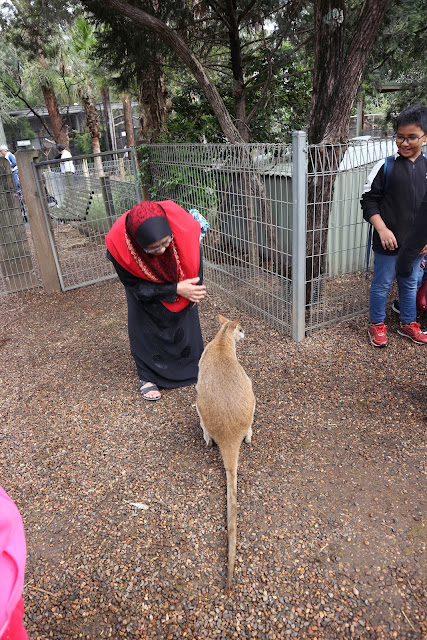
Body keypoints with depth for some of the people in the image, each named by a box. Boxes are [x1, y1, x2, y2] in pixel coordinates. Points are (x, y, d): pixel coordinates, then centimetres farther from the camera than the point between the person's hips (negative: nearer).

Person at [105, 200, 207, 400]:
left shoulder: (179, 221, -41)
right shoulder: (118, 245, -42)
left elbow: (194, 256, -16)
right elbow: (136, 286, -26)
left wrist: (195, 288, -8)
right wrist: (176, 290, -35)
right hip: (144, 284, -2)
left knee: (186, 317, 13)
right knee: (144, 324, 0)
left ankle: (194, 365, 36)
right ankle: (148, 376, 21)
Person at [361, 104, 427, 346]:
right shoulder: (386, 166, -8)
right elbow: (369, 201, -7)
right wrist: (382, 230, -15)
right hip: (388, 242, -4)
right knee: (382, 284, 7)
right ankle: (377, 325, 24)